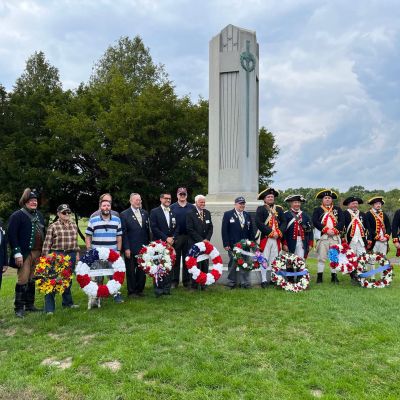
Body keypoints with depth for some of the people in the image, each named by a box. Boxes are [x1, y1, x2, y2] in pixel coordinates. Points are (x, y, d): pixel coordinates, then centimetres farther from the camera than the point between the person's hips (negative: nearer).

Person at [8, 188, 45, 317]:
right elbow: (12, 235, -11)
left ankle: (30, 304, 21)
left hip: (38, 253, 6)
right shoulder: (17, 215, -6)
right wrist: (17, 253, -17)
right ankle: (19, 308, 6)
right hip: (25, 254, -6)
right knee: (23, 280, -4)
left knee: (32, 280, 11)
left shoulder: (39, 215, 14)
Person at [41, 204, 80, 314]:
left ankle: (67, 302, 30)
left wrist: (77, 254, 13)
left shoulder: (74, 225, 9)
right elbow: (47, 244, -8)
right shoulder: (53, 226, -6)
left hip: (71, 255, 5)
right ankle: (49, 308, 2)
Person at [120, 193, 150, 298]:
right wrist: (126, 248, -12)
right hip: (131, 248, -4)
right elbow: (124, 233, -7)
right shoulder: (124, 214, -4)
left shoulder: (145, 213, 10)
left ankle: (139, 290, 24)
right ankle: (131, 291, 17)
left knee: (142, 270, 10)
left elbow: (147, 230, 13)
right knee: (131, 271, 5)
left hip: (143, 247, 4)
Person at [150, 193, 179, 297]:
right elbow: (154, 228, -9)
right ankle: (158, 288, 6)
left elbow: (176, 227, 13)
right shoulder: (154, 212, -1)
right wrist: (166, 238, -13)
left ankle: (167, 288, 13)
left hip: (170, 243, 4)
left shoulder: (173, 212, 14)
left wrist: (172, 238, -4)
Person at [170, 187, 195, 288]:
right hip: (176, 237, -1)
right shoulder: (172, 207, 4)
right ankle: (174, 281, 12)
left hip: (189, 237, 1)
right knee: (175, 260, 4)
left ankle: (187, 281, 16)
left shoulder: (192, 207, 6)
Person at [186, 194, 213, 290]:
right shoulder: (190, 214, -4)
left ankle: (204, 284, 11)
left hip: (206, 242, 5)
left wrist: (207, 239, -4)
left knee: (205, 264, 4)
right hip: (195, 243, -5)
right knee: (196, 264, -5)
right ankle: (195, 285, 4)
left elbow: (210, 227, 11)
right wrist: (201, 240, -12)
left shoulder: (207, 213, 12)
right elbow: (190, 230, -10)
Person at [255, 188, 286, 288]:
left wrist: (279, 233, -8)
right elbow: (259, 223, -11)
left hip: (277, 239, 4)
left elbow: (284, 222, 9)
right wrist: (270, 232, -14)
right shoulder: (260, 209, 1)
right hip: (265, 238, -4)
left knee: (274, 260, 6)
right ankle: (264, 280, 1)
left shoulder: (279, 209, 16)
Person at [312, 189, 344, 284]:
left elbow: (342, 221, 4)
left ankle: (334, 276, 14)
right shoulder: (317, 210, 8)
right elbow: (315, 222, -6)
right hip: (322, 237, -2)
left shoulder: (338, 209, 15)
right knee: (321, 257, -2)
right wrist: (326, 230, -15)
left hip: (335, 237, 2)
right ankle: (319, 277, 3)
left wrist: (335, 230, -12)